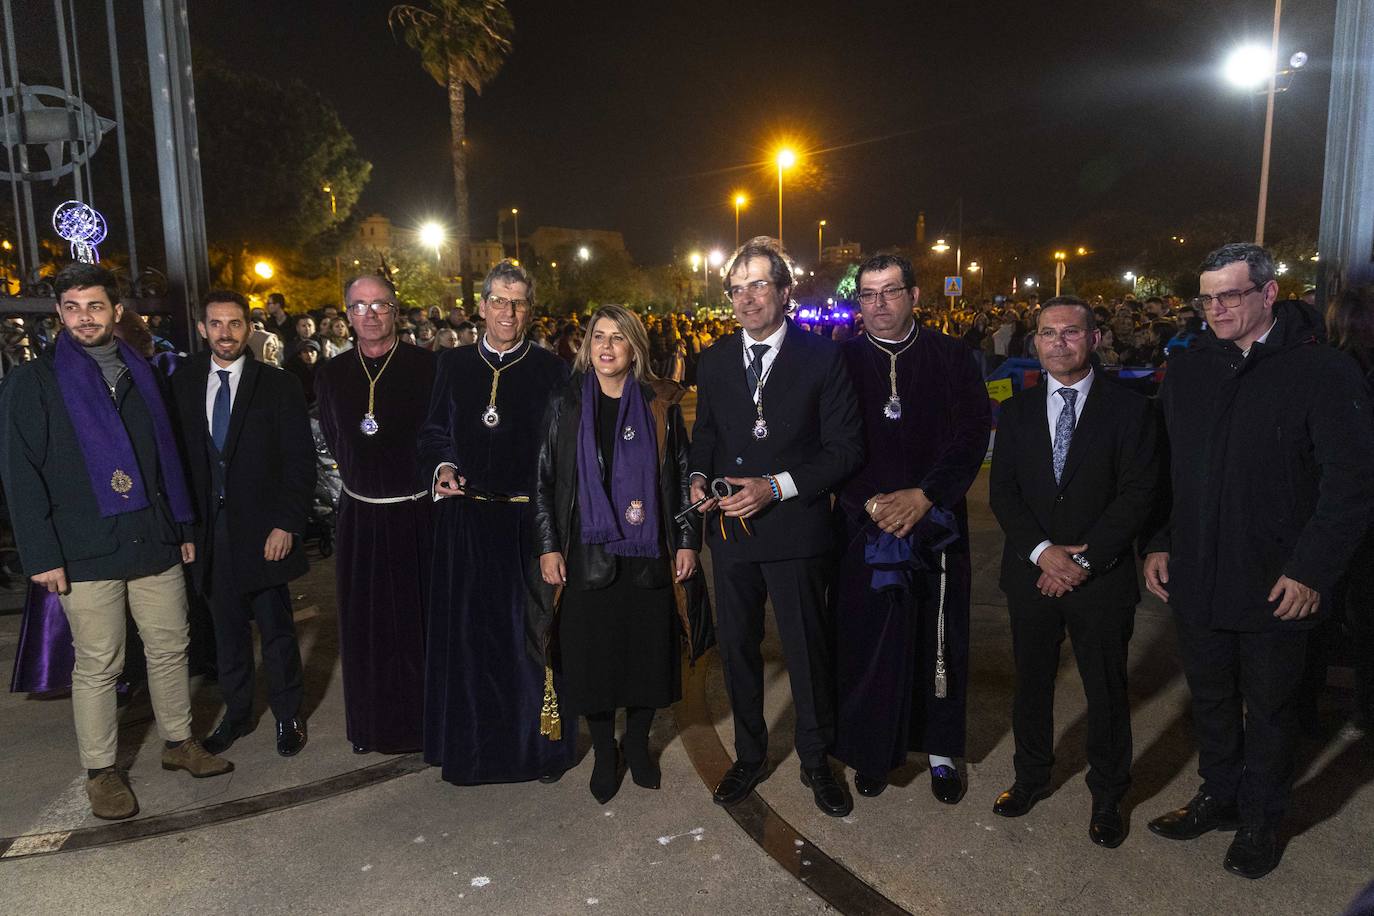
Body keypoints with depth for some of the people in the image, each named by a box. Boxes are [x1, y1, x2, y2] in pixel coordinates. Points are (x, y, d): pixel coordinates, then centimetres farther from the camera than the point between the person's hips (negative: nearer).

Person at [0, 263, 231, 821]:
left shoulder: (141, 374, 12)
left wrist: (183, 526, 13)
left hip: (155, 541, 4)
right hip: (86, 551, -4)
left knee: (170, 648, 11)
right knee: (98, 666, 4)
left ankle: (178, 742, 28)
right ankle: (100, 771, 19)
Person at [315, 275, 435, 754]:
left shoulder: (427, 366, -7)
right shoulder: (332, 374, 5)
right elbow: (333, 441, 16)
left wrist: (432, 478, -3)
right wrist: (362, 480, 11)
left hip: (417, 513, -3)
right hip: (360, 516, 3)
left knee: (419, 620, 5)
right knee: (364, 624, 10)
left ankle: (425, 720, 20)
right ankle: (372, 723, 25)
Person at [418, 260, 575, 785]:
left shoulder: (550, 371, 1)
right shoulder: (452, 366, 8)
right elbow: (434, 433, 13)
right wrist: (442, 468, -7)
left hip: (530, 520, -2)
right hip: (467, 520, 2)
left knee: (531, 630, 5)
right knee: (470, 632, 10)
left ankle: (539, 743, 22)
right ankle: (473, 745, 27)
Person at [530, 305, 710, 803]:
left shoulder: (660, 406, 2)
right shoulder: (566, 406, 2)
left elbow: (682, 476, 4)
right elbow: (545, 482, 4)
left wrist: (687, 540, 0)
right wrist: (548, 547, -2)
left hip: (648, 554, 0)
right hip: (587, 555, 0)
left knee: (647, 651, 7)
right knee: (592, 656, 6)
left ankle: (637, 742, 31)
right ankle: (604, 752, 26)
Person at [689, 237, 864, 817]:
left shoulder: (822, 357, -7)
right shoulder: (715, 360, 7)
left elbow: (846, 449, -9)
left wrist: (777, 486, -19)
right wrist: (699, 477, -3)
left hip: (795, 527, -4)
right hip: (729, 529, 4)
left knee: (807, 650, 8)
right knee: (737, 648, 16)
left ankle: (816, 762, 31)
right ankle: (749, 755, 37)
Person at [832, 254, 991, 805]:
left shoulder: (952, 359, 2)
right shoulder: (841, 362, 2)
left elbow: (972, 438, -4)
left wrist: (922, 496, -15)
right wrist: (869, 503, -14)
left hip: (938, 522, 1)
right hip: (865, 525, 0)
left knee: (940, 639, 9)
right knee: (867, 640, 5)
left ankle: (939, 751, 27)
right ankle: (872, 752, 23)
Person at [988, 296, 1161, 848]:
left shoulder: (1128, 409, -4)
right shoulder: (1017, 412, 6)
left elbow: (1138, 493, -10)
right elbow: (1002, 490, 0)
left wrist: (1084, 560, -17)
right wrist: (1042, 550, -14)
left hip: (1102, 576, -2)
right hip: (1031, 571, 3)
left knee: (1106, 691, 10)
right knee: (1031, 682, 16)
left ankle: (1107, 797, 30)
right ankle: (1031, 776, 36)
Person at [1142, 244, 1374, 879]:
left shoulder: (1323, 372, -11)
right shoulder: (1186, 371, 5)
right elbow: (1161, 466, 11)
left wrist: (1311, 571, -16)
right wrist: (1159, 543, 4)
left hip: (1276, 585, -4)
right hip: (1195, 578, 4)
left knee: (1268, 708, 13)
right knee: (1210, 698, 19)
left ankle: (1260, 821, 33)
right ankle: (1218, 798, 39)